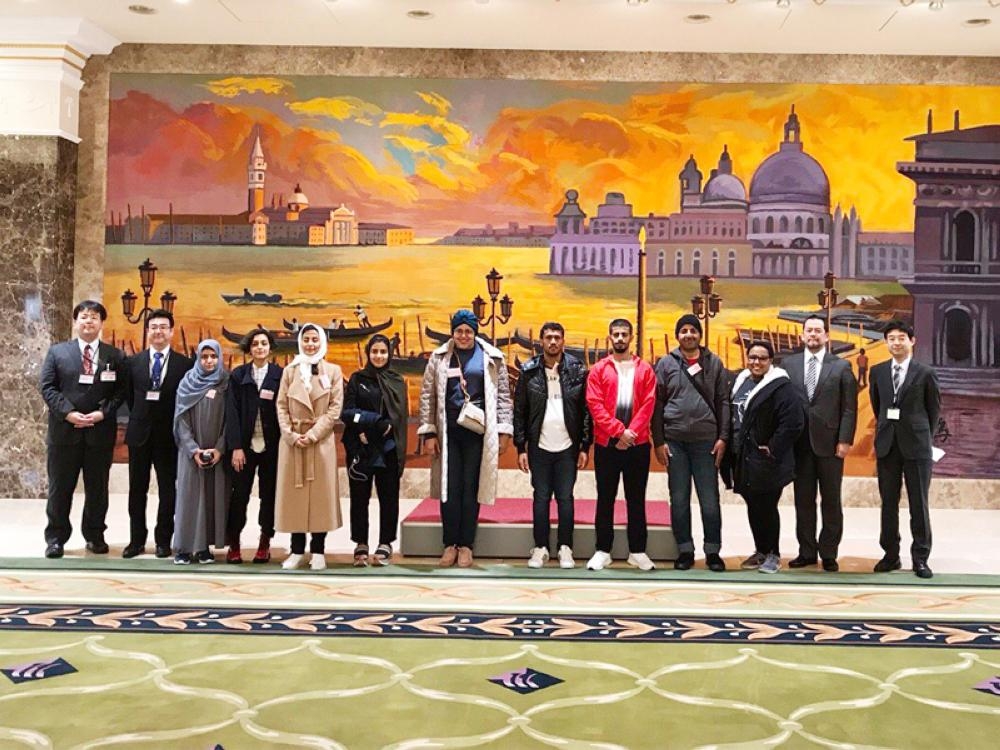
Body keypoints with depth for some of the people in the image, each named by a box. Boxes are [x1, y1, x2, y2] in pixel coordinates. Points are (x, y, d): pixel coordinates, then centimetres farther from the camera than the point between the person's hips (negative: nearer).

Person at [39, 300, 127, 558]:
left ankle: (94, 536, 20)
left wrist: (103, 413, -13)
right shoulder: (57, 351, 7)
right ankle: (56, 537, 15)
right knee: (60, 488, 5)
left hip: (100, 432, 0)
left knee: (97, 488, 8)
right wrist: (68, 412, -13)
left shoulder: (115, 356, 7)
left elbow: (121, 391, 2)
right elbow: (47, 387, 0)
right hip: (64, 430, 0)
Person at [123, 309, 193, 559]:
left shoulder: (185, 364, -3)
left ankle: (163, 540, 13)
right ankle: (137, 539, 16)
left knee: (168, 490, 5)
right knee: (137, 489, 7)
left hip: (169, 435, -2)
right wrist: (139, 418, 6)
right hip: (140, 434, 2)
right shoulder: (134, 362, 4)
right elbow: (130, 397, 10)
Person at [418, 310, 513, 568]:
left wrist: (504, 430, 0)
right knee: (450, 488, 3)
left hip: (477, 433, -1)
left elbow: (503, 396, 5)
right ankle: (450, 544, 14)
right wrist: (428, 432, 0)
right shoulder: (438, 357, 6)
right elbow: (427, 396, 6)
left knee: (471, 489, 3)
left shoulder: (492, 358, 4)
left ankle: (466, 545, 12)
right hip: (448, 432, 1)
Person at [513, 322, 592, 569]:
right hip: (539, 447, 0)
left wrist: (585, 447, -3)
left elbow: (586, 410, 0)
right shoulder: (529, 371, 0)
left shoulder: (578, 370, -1)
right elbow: (520, 411, 1)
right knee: (541, 498, 7)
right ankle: (540, 547, 16)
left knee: (565, 498, 6)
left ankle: (565, 548, 14)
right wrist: (521, 448, -2)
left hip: (568, 447, 0)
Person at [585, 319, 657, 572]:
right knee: (605, 499, 5)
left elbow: (648, 404, -1)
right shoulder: (599, 369, 4)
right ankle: (603, 551, 11)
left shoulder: (645, 369, 7)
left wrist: (631, 432, -13)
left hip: (638, 444, 1)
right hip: (606, 444, -1)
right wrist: (619, 430, -14)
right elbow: (594, 404, -5)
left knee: (636, 499, 7)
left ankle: (637, 551, 14)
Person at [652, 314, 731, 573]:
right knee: (679, 499, 6)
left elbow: (723, 402, 5)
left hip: (706, 440, 0)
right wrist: (658, 441, -3)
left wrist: (723, 437, -2)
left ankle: (713, 551, 13)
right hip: (674, 441, 0)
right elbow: (657, 404, 3)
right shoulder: (666, 364, 5)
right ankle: (685, 551, 15)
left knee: (710, 499, 3)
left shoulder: (714, 363, 6)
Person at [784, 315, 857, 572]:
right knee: (803, 501, 6)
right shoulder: (788, 364, 7)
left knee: (831, 501, 5)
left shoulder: (841, 366, 2)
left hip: (830, 443, -2)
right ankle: (806, 551, 15)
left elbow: (849, 407, -1)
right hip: (799, 443, 2)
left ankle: (829, 553, 12)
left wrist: (845, 440, -9)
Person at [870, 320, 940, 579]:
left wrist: (924, 436, 11)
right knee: (888, 504, 7)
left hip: (916, 446, -3)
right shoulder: (878, 371, 6)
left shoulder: (925, 373, -2)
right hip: (887, 444, 3)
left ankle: (920, 558, 9)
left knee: (919, 504, 1)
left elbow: (934, 409, 7)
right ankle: (891, 555, 15)